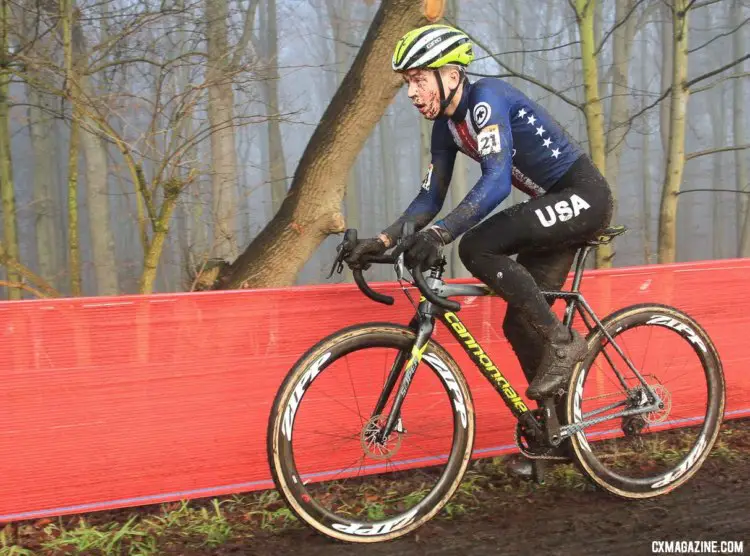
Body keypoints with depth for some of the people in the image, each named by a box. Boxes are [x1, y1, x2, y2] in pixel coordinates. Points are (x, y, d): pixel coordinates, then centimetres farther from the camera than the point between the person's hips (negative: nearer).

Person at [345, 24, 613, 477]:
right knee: (521, 325, 6)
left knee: (478, 247, -26)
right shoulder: (448, 124, 6)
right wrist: (383, 241, -3)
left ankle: (563, 342, -14)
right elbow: (431, 197, 10)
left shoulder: (485, 100, -21)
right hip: (557, 205, 9)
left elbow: (496, 181, -34)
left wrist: (440, 234, -43)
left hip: (584, 196, -9)